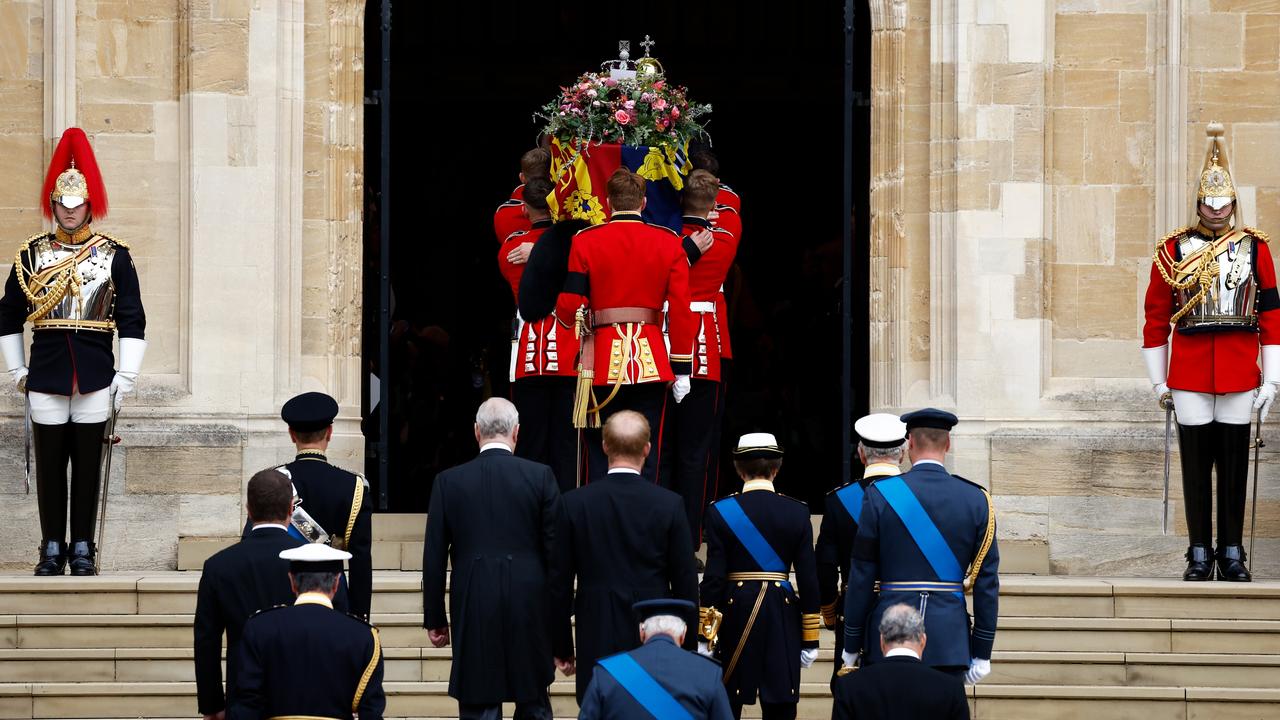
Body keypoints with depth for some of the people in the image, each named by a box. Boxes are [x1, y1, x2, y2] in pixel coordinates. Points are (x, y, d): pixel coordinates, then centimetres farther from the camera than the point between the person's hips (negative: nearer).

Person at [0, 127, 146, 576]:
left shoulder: (114, 257, 3)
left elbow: (133, 324, 3)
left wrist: (125, 379, -3)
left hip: (95, 381, -1)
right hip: (45, 379, 1)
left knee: (88, 466, 3)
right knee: (49, 466, 3)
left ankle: (83, 551, 10)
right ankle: (52, 550, 11)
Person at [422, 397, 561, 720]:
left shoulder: (448, 482, -1)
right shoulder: (541, 477, -3)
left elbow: (434, 558, 2)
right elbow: (555, 550, -1)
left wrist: (435, 619, 10)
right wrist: (558, 615, 9)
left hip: (473, 611, 0)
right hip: (530, 611, 0)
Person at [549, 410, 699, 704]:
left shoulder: (575, 503, -3)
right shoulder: (670, 504, -4)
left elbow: (559, 583, 1)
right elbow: (686, 583, 0)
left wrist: (561, 647, 10)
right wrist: (687, 647, 10)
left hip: (596, 640, 0)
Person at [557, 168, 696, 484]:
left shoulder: (585, 242, -2)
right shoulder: (669, 243, 2)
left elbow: (569, 307, -5)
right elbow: (681, 311, -2)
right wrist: (682, 369, 1)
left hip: (602, 362, -1)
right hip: (651, 361, 1)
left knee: (601, 457, 5)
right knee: (646, 457, 5)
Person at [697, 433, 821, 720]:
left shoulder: (720, 512, -5)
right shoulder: (797, 513, -1)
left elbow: (713, 578, -7)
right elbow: (808, 578, -1)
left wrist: (704, 636, -2)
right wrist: (810, 640, 6)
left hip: (735, 613, -1)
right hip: (783, 616, 1)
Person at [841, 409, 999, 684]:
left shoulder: (880, 495, -3)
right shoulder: (977, 499, 2)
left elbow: (861, 577, -2)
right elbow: (987, 582, 2)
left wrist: (851, 647, 6)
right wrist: (981, 652, 8)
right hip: (950, 645, 1)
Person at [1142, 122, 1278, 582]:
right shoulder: (1174, 250, 2)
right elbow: (1156, 318, 5)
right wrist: (1159, 381, 3)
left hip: (1239, 374, 1)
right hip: (1189, 375, -1)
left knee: (1234, 463, 5)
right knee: (1196, 465, 3)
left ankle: (1232, 554, 12)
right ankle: (1200, 555, 9)